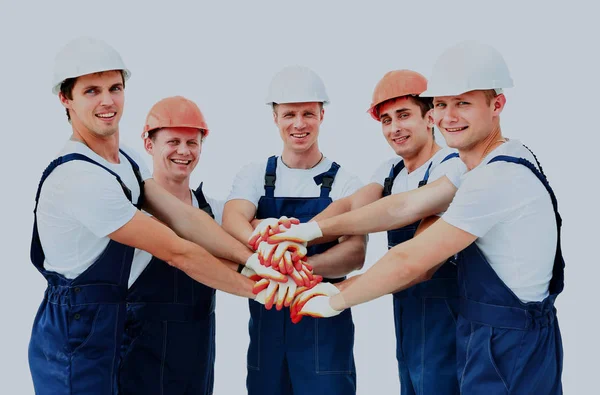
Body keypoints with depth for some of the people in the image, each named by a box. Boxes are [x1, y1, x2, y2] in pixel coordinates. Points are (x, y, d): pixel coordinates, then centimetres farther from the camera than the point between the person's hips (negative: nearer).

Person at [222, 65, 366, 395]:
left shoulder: (343, 182, -2)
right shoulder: (255, 175, 4)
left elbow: (355, 253, -15)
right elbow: (232, 220, -16)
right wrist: (264, 244, -39)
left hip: (325, 322, -2)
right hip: (266, 319, 2)